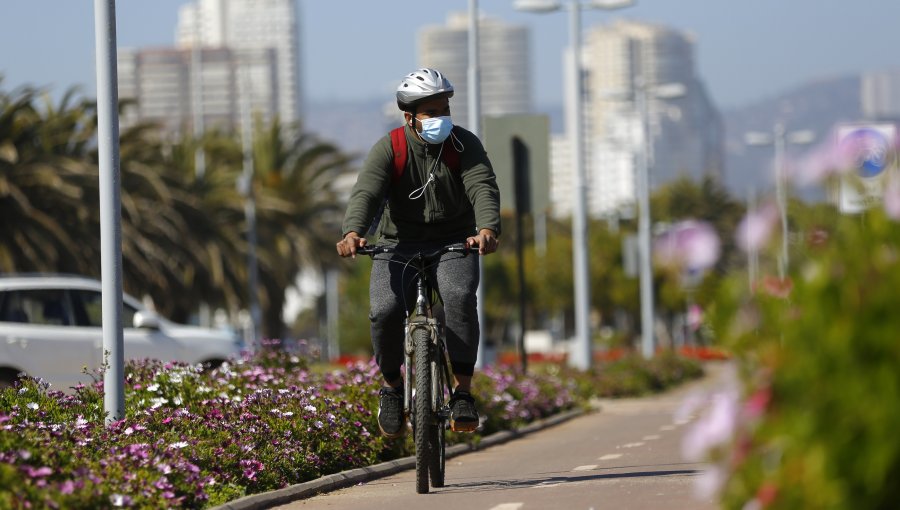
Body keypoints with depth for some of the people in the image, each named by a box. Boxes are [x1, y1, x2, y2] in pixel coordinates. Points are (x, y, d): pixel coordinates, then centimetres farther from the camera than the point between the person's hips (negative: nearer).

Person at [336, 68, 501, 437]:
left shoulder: (464, 145, -6)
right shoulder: (389, 149, -8)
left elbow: (483, 188, -21)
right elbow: (366, 192, -23)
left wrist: (488, 230, -43)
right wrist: (353, 233, -45)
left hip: (454, 245, 0)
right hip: (398, 247, 0)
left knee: (460, 297, -31)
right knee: (385, 310, -26)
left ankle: (463, 392, -20)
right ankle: (392, 384, 2)